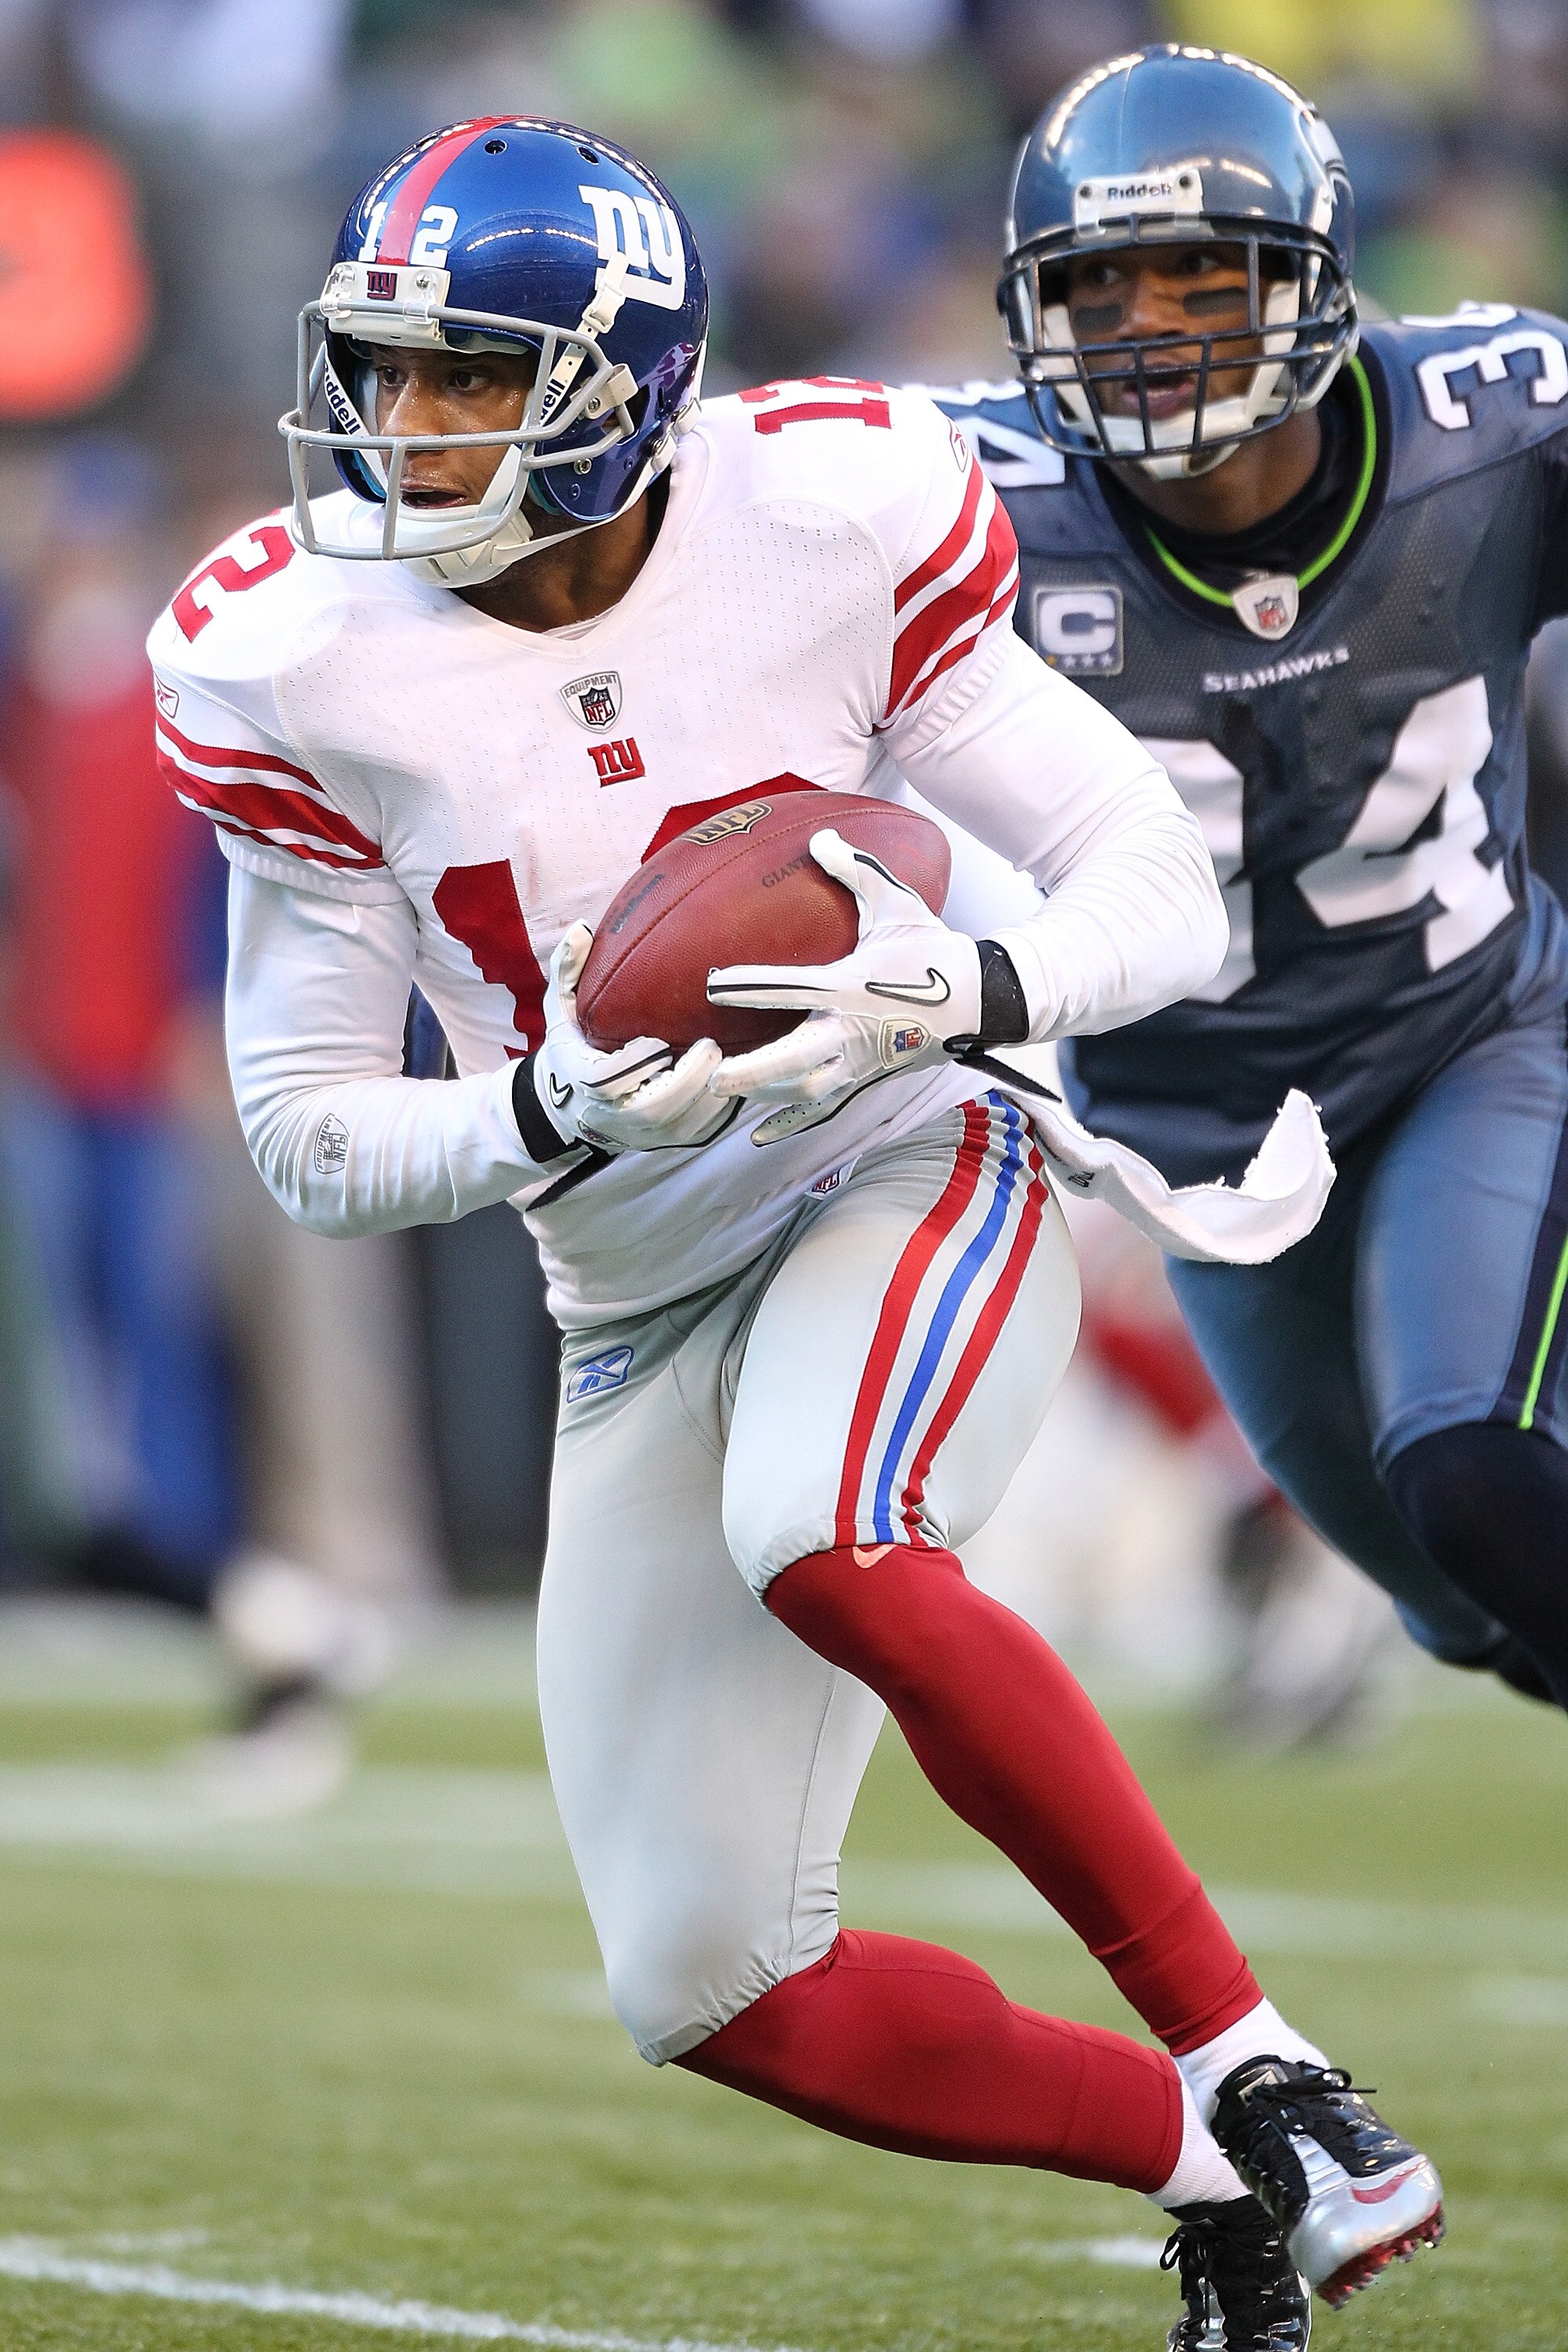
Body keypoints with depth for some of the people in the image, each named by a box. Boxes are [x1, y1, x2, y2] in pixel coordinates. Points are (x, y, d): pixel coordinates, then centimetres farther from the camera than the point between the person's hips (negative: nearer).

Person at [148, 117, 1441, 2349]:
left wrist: (964, 992, -31)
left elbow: (1166, 892, -9)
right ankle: (1218, 2171, 15)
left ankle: (1250, 2064, -25)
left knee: (821, 1548, -37)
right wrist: (558, 1114, -25)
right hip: (646, 1306, 4)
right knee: (711, 1990, -3)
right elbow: (313, 1138, -5)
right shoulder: (301, 658, -10)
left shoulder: (825, 527, -15)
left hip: (919, 1182, -4)